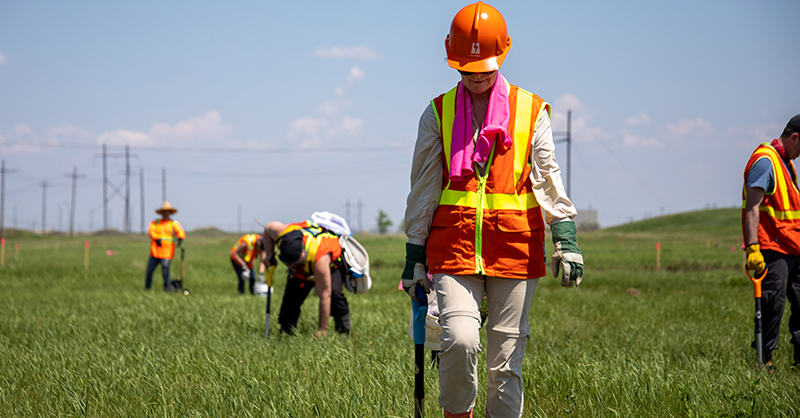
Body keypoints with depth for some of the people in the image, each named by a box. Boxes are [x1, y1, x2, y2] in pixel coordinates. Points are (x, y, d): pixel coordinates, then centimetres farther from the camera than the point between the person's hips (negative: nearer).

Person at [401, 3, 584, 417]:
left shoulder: (531, 110, 8)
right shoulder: (438, 113, 9)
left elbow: (549, 178, 6)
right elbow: (422, 191, 11)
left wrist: (566, 239, -5)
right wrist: (414, 257, 8)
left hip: (515, 243, 1)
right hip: (454, 242, 0)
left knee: (506, 357, 1)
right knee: (460, 339, -18)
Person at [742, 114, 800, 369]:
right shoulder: (765, 160, -12)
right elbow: (752, 207, -19)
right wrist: (753, 247, -25)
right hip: (772, 248, -9)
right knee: (773, 304, -9)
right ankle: (764, 358, -3)